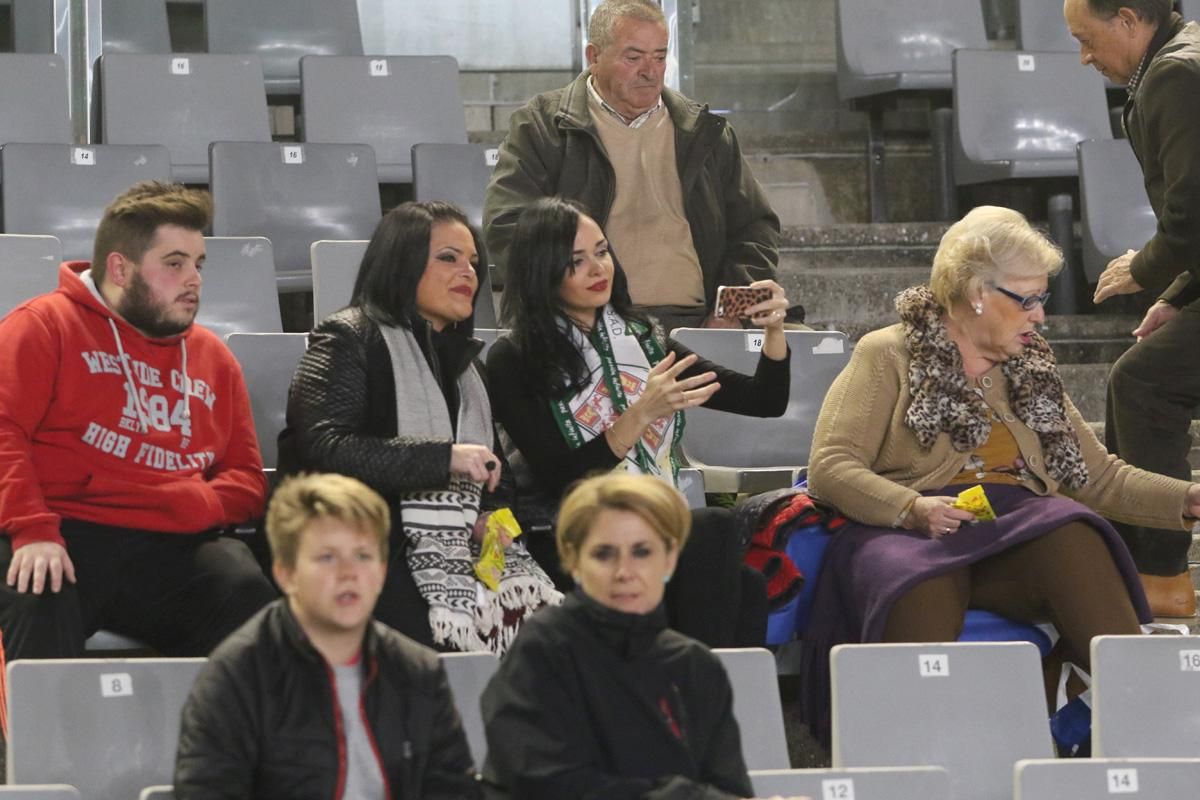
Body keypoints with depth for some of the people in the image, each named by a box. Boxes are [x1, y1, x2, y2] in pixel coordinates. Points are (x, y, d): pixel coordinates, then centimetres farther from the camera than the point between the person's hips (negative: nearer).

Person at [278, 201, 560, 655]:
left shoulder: (463, 360, 24)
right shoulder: (346, 340, 0)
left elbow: (493, 470, 28)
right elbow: (324, 448, -15)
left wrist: (491, 515, 3)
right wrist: (444, 458, -20)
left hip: (460, 546, 7)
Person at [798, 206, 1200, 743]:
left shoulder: (1031, 371, 27)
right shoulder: (887, 356, 11)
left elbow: (1102, 478, 27)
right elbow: (829, 468, 0)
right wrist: (913, 509, -17)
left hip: (1021, 535, 4)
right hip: (910, 537, -3)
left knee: (1070, 538, -34)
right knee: (923, 592, -41)